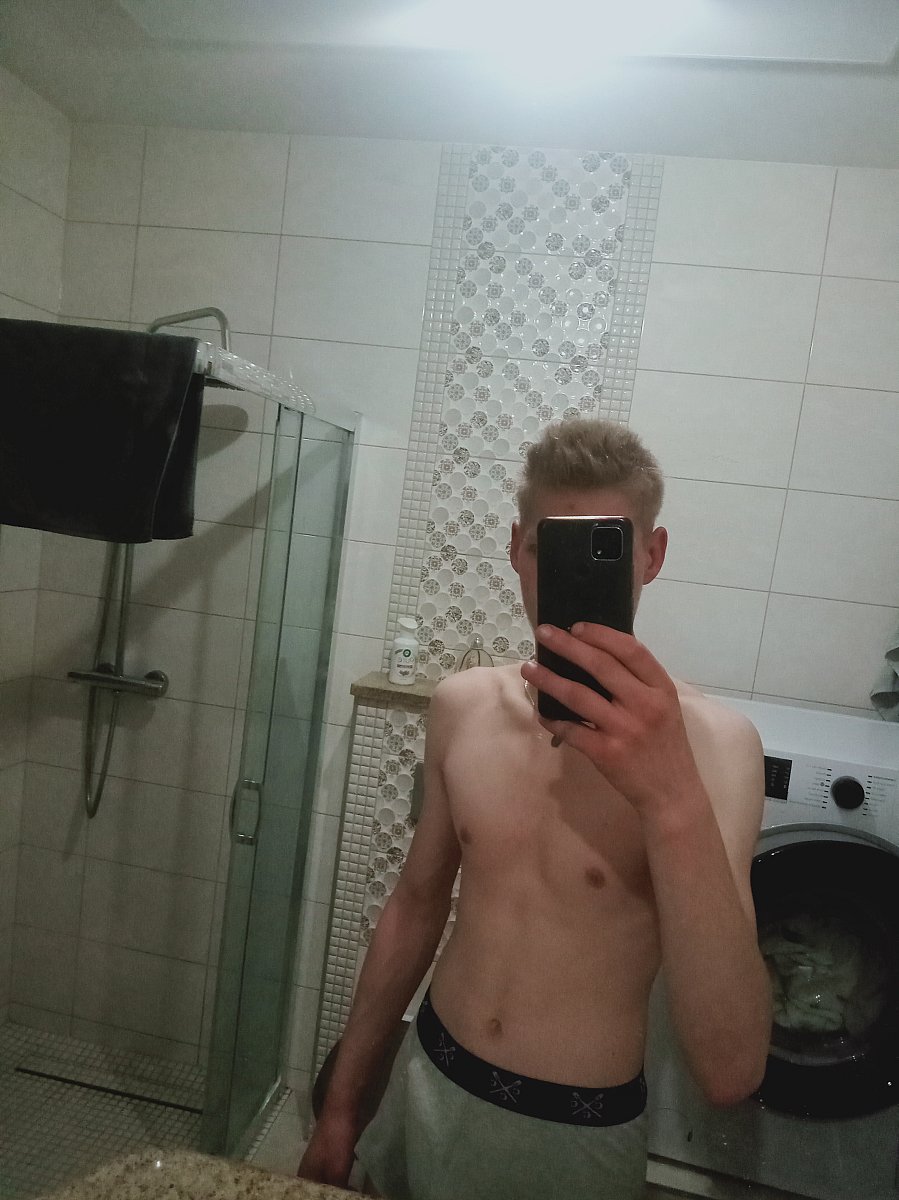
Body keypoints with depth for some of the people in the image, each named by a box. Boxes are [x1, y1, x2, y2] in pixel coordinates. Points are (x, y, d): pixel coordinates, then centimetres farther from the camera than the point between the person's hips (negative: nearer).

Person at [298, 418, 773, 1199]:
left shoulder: (709, 740, -21)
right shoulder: (461, 705, -8)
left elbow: (731, 1072, -27)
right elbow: (417, 907, 4)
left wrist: (672, 797, -40)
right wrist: (343, 1101, 11)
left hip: (577, 1137, -3)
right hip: (427, 1087, 4)